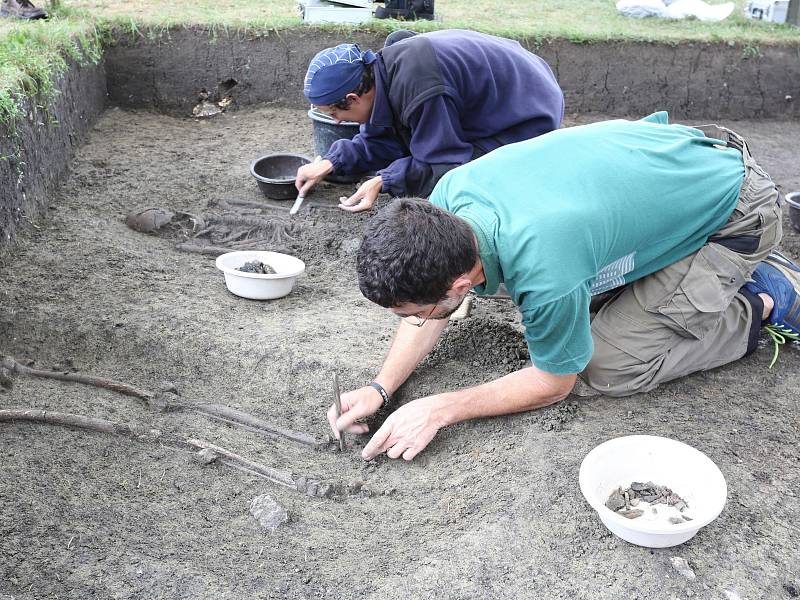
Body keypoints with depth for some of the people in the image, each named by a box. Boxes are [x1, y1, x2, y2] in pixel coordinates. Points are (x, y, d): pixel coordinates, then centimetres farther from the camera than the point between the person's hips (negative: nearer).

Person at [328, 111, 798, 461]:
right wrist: (380, 389, -16)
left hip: (736, 213, -7)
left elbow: (554, 383, -19)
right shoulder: (451, 190, -19)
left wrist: (438, 410, -23)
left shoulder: (543, 274, -41)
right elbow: (434, 306, -4)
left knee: (610, 367, -11)